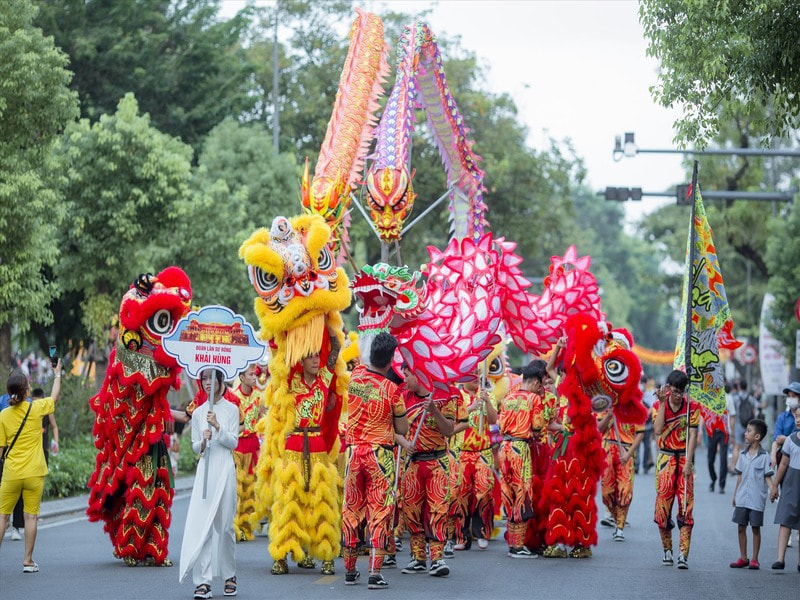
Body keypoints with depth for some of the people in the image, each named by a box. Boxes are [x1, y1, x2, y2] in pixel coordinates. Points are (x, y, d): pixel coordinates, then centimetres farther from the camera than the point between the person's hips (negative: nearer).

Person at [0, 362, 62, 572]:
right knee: (31, 516, 5)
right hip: (34, 472, 0)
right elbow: (54, 398, 15)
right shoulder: (36, 408, -6)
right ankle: (28, 561, 6)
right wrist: (58, 374, 29)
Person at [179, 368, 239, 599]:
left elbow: (233, 442, -1)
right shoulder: (198, 412, 12)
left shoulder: (231, 409, 4)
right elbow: (195, 447, 13)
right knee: (200, 523, -9)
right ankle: (203, 581, -11)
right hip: (204, 469, 2)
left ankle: (229, 575, 17)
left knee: (225, 524, 0)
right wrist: (204, 441, -8)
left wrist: (217, 426, -15)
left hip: (225, 469, -2)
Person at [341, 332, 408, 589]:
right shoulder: (392, 389, -12)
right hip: (380, 454, -4)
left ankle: (349, 570, 20)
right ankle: (375, 573, -7)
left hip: (353, 451, 4)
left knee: (351, 510, 13)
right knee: (380, 511, -1)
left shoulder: (355, 374, -1)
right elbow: (402, 430, -4)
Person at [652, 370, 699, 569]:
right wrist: (662, 403, -14)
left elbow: (692, 435, -5)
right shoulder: (658, 406, 2)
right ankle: (667, 550, 17)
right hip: (665, 459, 1)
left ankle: (683, 554, -12)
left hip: (684, 459, -1)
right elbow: (658, 430, -14)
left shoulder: (692, 407, 1)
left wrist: (688, 463, -13)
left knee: (686, 506, -9)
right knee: (663, 504, 0)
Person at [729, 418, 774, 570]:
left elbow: (767, 476, -5)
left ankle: (754, 559, 10)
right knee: (741, 527, 7)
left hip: (757, 499, -5)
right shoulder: (743, 455, 8)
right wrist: (735, 495, 16)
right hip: (742, 499, 5)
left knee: (756, 528, 2)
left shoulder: (764, 456, -6)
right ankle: (743, 558, 17)